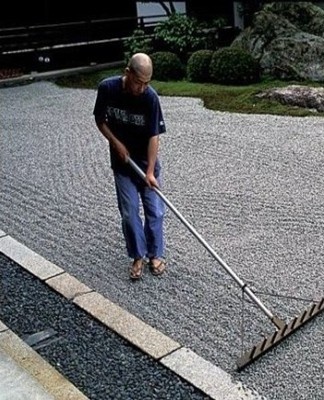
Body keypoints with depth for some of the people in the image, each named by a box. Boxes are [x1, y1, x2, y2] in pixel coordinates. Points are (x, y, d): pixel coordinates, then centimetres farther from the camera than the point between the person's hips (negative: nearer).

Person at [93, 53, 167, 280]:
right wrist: (117, 144, -11)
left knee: (155, 210, 4)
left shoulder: (150, 97, -20)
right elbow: (100, 120, 0)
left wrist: (150, 171, -23)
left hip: (147, 161, -1)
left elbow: (154, 136, -19)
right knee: (129, 212, 3)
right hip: (122, 162, 1)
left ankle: (155, 254, 22)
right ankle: (138, 256, 18)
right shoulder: (107, 88, -15)